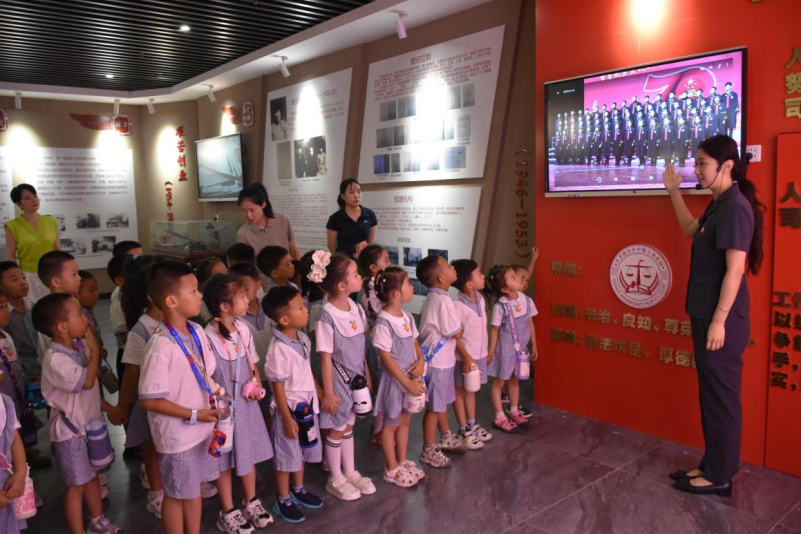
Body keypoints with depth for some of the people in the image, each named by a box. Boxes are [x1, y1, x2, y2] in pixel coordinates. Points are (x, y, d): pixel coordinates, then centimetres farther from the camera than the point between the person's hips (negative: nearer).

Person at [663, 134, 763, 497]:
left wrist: (719, 321, -22)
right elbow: (690, 229, 30)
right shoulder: (719, 205, 11)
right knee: (710, 395, 16)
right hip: (706, 316, 10)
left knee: (721, 397, 2)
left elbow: (735, 269, -21)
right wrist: (674, 192, 22)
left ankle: (719, 477, 15)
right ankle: (711, 466, 28)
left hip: (721, 320, -10)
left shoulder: (735, 208, -18)